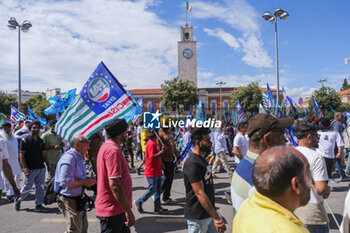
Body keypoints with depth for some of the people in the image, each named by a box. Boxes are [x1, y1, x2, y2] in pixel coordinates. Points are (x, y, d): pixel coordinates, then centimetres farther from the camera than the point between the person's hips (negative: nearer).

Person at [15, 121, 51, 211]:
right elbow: (21, 155, -7)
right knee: (27, 187, 1)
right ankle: (18, 200, 27)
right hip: (30, 169, -5)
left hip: (41, 168, 5)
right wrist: (25, 168, -15)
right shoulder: (25, 140, -4)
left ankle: (39, 204, 17)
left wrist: (48, 166, 10)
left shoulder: (41, 141, 11)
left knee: (40, 187, 7)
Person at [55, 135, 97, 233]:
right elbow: (65, 182, -30)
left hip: (77, 199, 10)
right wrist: (84, 182, -22)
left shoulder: (79, 157, 13)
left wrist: (88, 180, 8)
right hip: (70, 200, -10)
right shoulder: (69, 158, -22)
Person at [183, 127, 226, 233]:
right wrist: (216, 218, -26)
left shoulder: (202, 159, 9)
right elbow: (199, 193, -26)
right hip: (198, 216, -8)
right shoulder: (192, 163, -22)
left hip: (209, 211, 9)